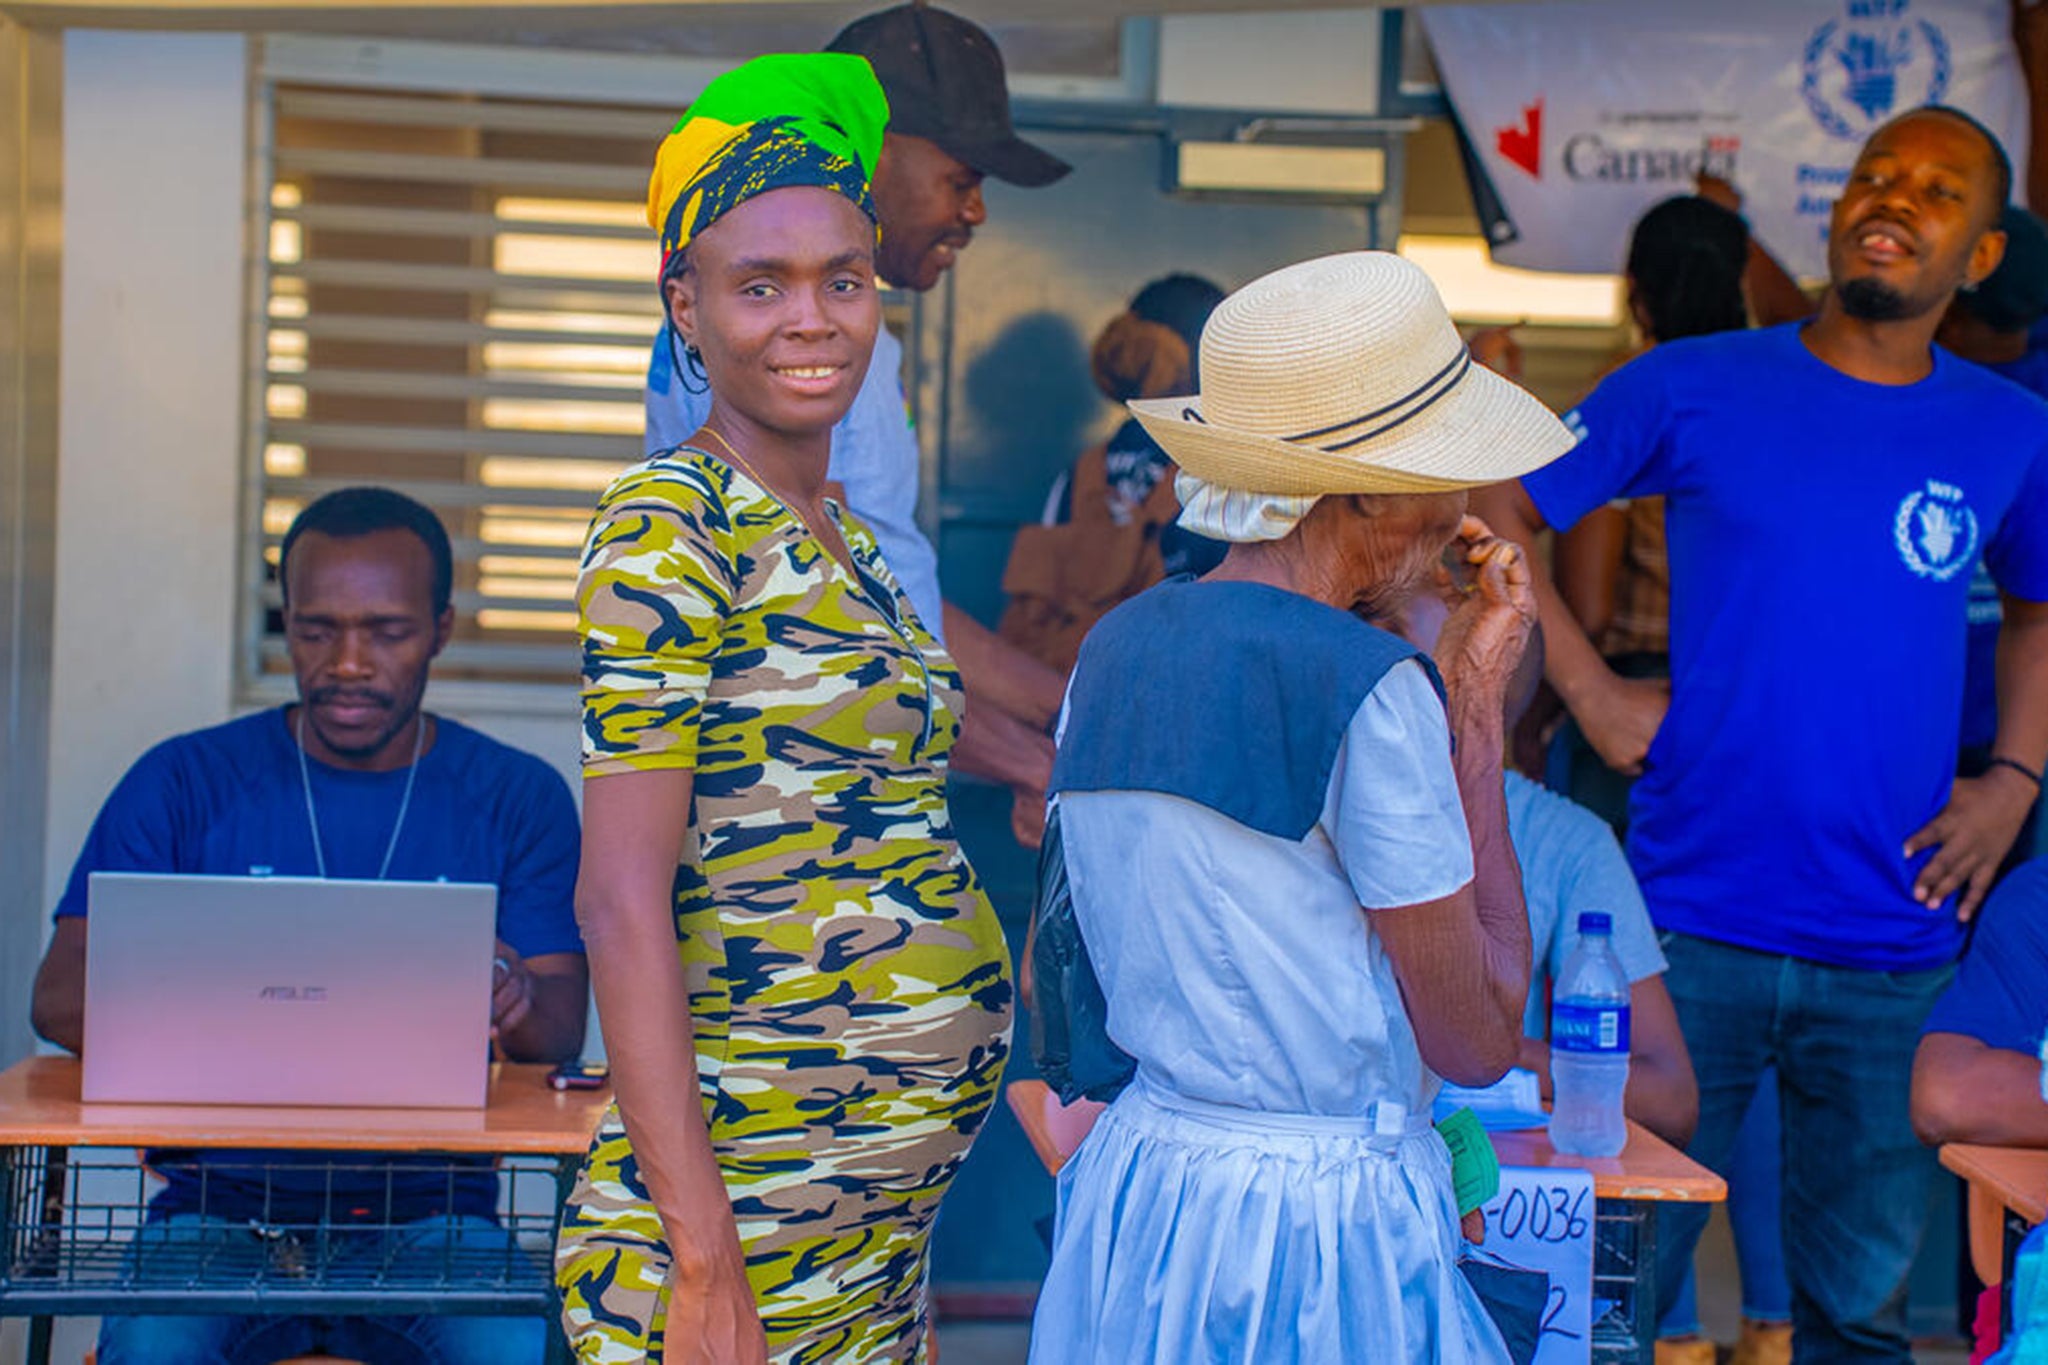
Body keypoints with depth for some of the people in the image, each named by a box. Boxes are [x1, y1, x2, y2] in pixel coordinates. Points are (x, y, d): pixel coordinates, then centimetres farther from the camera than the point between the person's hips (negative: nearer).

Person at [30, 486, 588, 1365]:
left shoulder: (518, 798, 7)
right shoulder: (185, 783, 7)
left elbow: (562, 1031, -1)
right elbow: (60, 999, -2)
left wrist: (518, 1003, -27)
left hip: (428, 1210, 0)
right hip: (221, 1204, 0)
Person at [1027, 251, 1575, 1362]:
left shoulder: (1114, 648, 5)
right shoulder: (1371, 692, -18)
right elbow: (1479, 1039, -11)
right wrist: (1479, 710, -6)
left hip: (1136, 1191, 8)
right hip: (1326, 1220, -7)